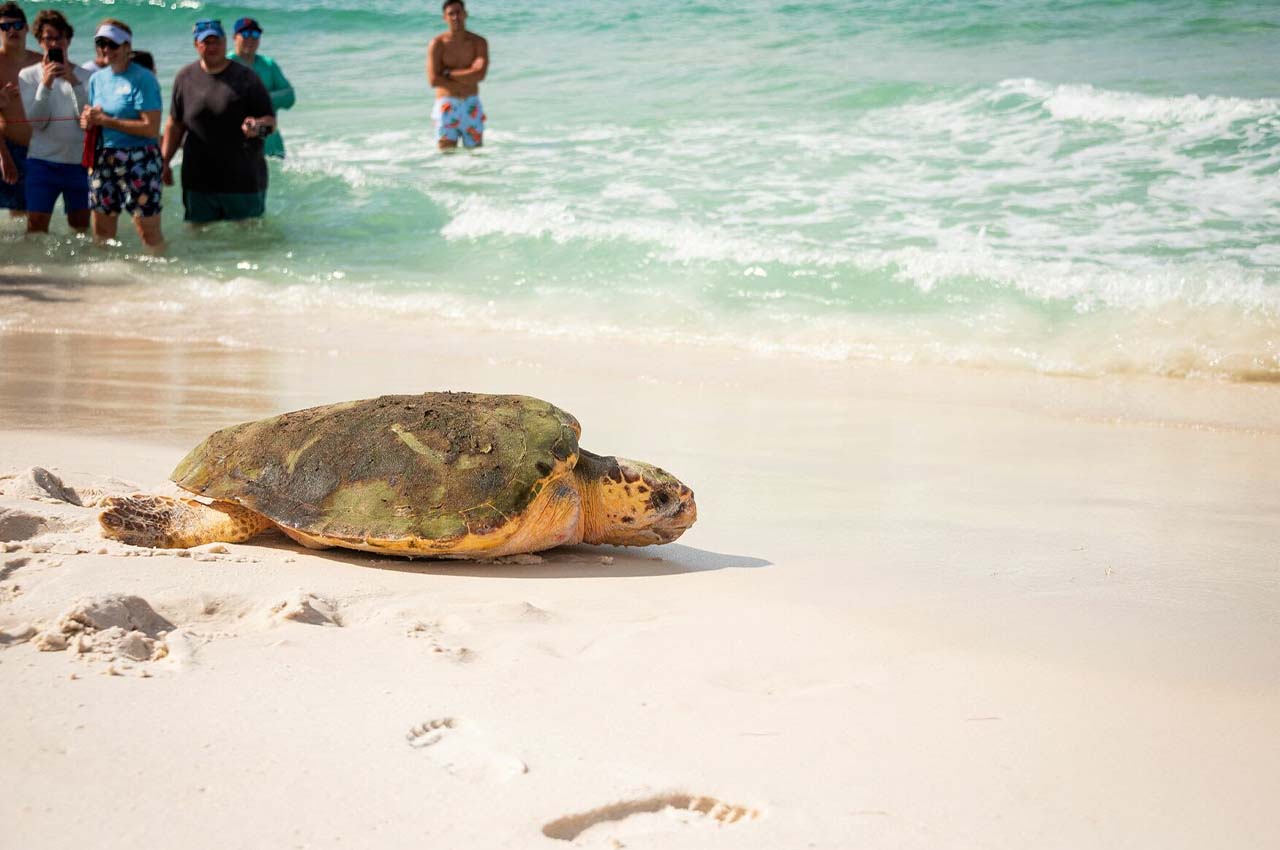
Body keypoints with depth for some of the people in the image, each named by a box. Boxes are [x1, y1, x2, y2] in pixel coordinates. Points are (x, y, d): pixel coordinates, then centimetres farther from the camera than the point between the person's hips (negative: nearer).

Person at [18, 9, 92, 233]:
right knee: (35, 227, -9)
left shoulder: (85, 76, 5)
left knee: (80, 227, 8)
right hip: (42, 163, -1)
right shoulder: (28, 76, 3)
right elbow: (35, 122, -7)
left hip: (79, 162, 1)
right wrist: (45, 85, -17)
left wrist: (74, 82, -18)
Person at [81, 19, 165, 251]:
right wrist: (89, 121, -1)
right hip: (104, 161, 7)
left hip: (139, 161, -7)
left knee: (149, 232, -7)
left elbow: (152, 129, -17)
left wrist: (106, 120, -15)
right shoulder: (97, 79, 12)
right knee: (102, 232, 10)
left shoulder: (142, 79, -9)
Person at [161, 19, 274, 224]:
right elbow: (175, 125, 14)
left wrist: (258, 127, -25)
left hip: (243, 180, -2)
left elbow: (271, 120, -2)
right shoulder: (185, 78, 6)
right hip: (198, 181, 2)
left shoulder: (246, 78, -2)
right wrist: (165, 162, 10)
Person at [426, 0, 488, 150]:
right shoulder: (437, 44, -2)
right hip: (446, 105, -1)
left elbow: (480, 74, -13)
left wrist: (448, 74, -11)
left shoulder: (478, 42, 3)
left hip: (471, 105, 2)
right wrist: (467, 80, -8)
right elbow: (433, 80, -11)